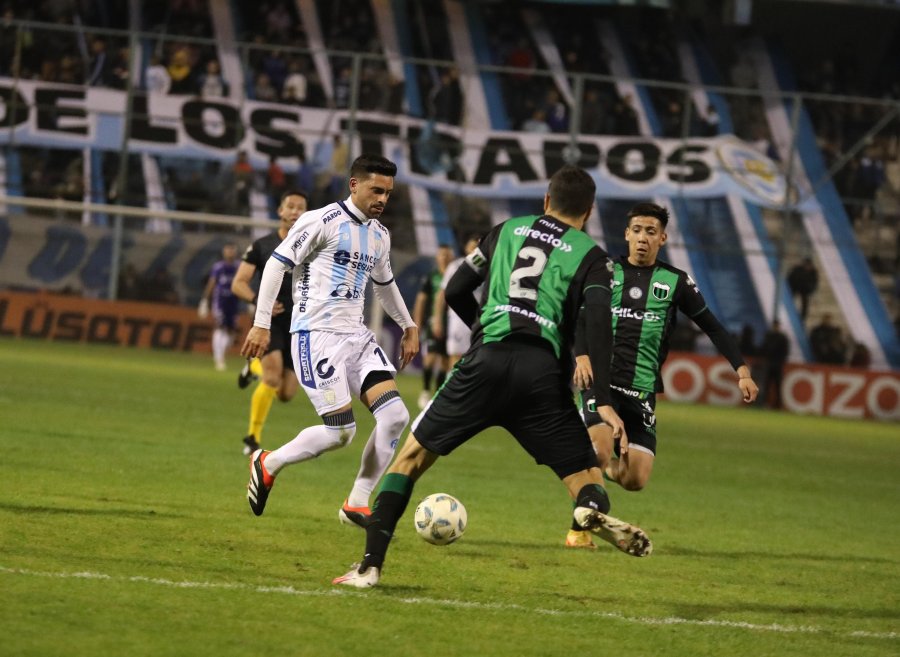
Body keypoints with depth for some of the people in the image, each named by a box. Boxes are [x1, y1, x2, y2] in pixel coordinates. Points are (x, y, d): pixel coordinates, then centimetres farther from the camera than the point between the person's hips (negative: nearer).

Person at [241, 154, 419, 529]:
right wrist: (261, 324, -11)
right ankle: (268, 464, 10)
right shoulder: (322, 221, -8)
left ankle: (357, 504, -1)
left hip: (356, 336, 7)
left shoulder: (380, 235, 16)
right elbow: (277, 264, -7)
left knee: (395, 415, -11)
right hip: (316, 336, -7)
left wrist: (408, 327, 34)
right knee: (341, 431, -15)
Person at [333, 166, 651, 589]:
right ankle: (594, 508, -32)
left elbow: (455, 292, 22)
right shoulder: (590, 255, 12)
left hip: (486, 362, 1)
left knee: (411, 456, 13)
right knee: (587, 480, 7)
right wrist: (603, 403, -9)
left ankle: (370, 566, 1)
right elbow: (598, 324, -3)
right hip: (544, 373, -1)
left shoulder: (507, 231, 21)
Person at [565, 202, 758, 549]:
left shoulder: (676, 282, 8)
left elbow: (712, 327, 12)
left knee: (635, 479, -7)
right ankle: (579, 527, -3)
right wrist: (582, 355, -20)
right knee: (599, 452, -26)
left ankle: (606, 469, 30)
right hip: (601, 380, -2)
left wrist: (742, 370, 1)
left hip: (642, 391, 2)